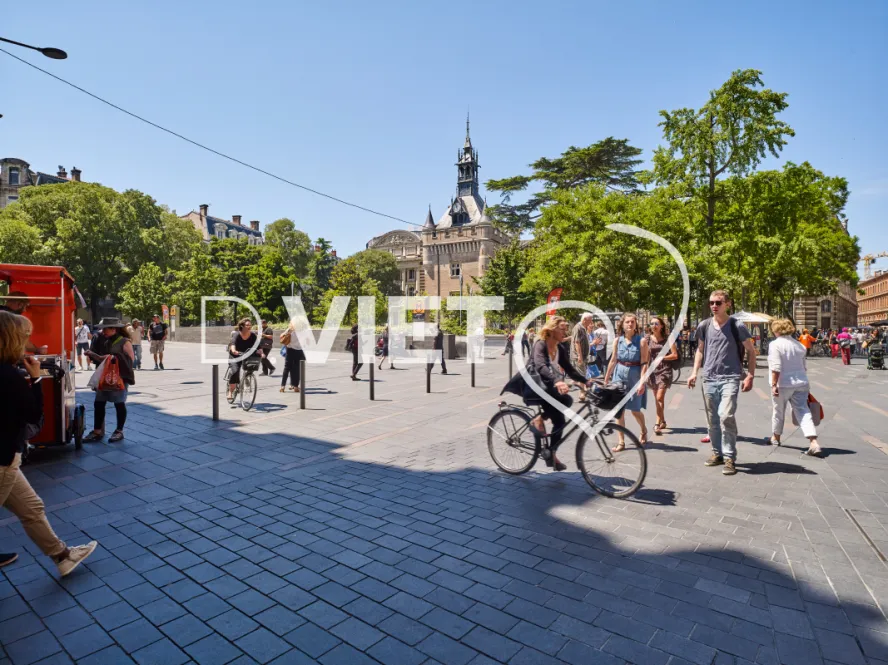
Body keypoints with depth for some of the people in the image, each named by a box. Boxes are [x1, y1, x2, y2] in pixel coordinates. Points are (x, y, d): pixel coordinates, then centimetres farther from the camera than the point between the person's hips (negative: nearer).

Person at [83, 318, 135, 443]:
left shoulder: (124, 342, -9)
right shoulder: (103, 341, 13)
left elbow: (129, 360, -16)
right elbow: (100, 359, 20)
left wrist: (114, 358, -19)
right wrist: (92, 355, 3)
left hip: (120, 378, -7)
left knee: (119, 404, 1)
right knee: (98, 403, 6)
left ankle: (119, 432, 12)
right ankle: (97, 431, 16)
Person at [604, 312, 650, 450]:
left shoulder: (641, 341, -7)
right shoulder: (617, 340, 2)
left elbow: (644, 364, -9)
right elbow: (613, 361, 8)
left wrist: (642, 382, -17)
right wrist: (606, 379, 9)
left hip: (635, 377, -3)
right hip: (619, 376, 3)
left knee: (635, 410, 4)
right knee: (619, 409, 2)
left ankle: (644, 430, 35)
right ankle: (621, 442, 11)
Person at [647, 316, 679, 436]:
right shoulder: (648, 339, 5)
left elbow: (675, 355, -5)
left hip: (665, 370, -4)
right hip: (653, 370, 4)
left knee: (659, 398, -13)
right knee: (657, 399, 11)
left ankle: (658, 424, -9)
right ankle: (663, 421, 27)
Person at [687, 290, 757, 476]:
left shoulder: (737, 326, -5)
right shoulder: (704, 326, 5)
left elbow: (751, 351, 3)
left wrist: (750, 375, -5)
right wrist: (694, 373, 9)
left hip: (730, 379, -4)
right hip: (709, 379, 4)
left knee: (726, 417, -16)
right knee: (712, 420, 11)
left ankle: (729, 458, -5)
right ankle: (717, 453, 25)